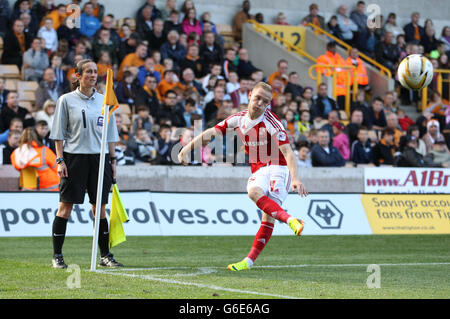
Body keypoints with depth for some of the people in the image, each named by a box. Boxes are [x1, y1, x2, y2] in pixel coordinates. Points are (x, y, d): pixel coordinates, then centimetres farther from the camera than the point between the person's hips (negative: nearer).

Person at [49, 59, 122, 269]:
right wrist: (60, 160, -6)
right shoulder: (66, 100, 2)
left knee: (100, 207, 4)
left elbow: (110, 134, 16)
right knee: (66, 206, -3)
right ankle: (57, 256, 2)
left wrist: (112, 160, 11)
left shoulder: (104, 100, 11)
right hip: (74, 156, -3)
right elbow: (59, 133, 1)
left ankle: (105, 255, 10)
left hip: (99, 157, 3)